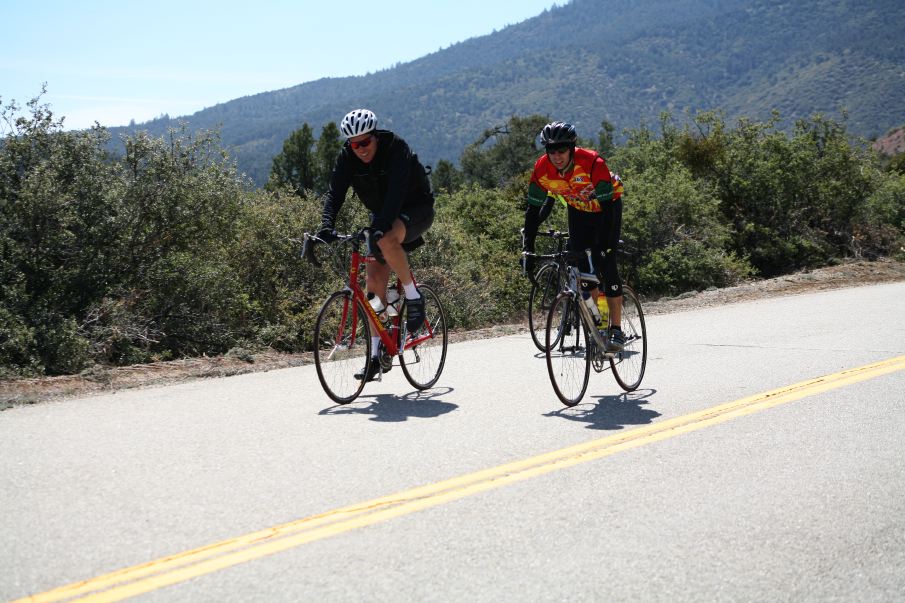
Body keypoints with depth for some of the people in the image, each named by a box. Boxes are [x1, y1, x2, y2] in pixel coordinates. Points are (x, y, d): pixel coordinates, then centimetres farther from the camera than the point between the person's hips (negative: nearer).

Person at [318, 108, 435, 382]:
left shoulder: (396, 149, -26)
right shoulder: (347, 157, -11)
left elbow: (396, 191, -39)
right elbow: (334, 192, -20)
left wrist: (381, 225, -53)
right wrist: (326, 226, -38)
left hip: (416, 209, -6)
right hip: (382, 215, 6)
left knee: (387, 239, -38)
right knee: (374, 282, -5)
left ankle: (413, 297, -17)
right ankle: (378, 355, 0)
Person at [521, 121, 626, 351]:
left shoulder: (593, 163, -36)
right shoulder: (542, 169, -24)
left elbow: (607, 208, -35)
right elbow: (533, 210, -18)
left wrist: (604, 247, -40)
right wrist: (528, 249, -23)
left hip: (607, 205, -4)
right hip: (578, 209, 4)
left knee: (605, 263, -16)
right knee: (578, 263, -5)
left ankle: (616, 330, -12)